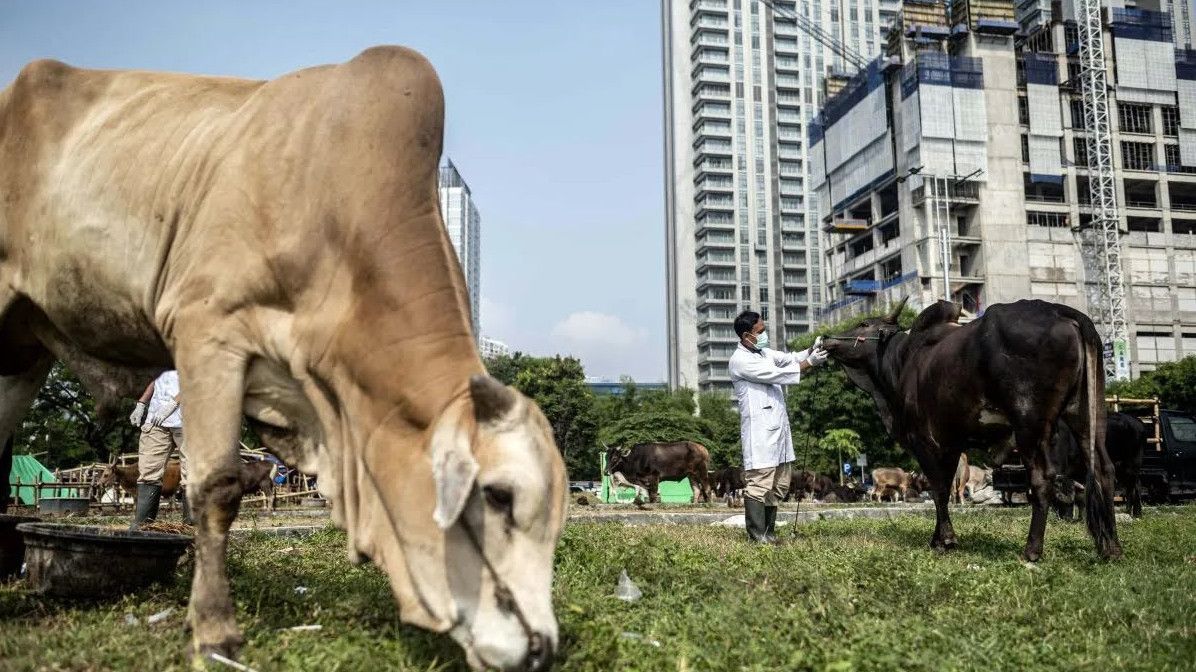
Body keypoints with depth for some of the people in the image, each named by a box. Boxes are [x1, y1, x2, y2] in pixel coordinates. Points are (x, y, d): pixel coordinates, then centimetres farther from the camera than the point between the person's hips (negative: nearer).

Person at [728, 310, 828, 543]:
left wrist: (811, 350, -5)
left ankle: (768, 532, 20)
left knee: (779, 484, 12)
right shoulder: (740, 361, -10)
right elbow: (775, 374, -15)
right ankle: (757, 536, -6)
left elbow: (789, 358, 15)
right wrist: (809, 363, -13)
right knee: (759, 483, -9)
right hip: (759, 430, -9)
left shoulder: (764, 352, 17)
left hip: (778, 428, 9)